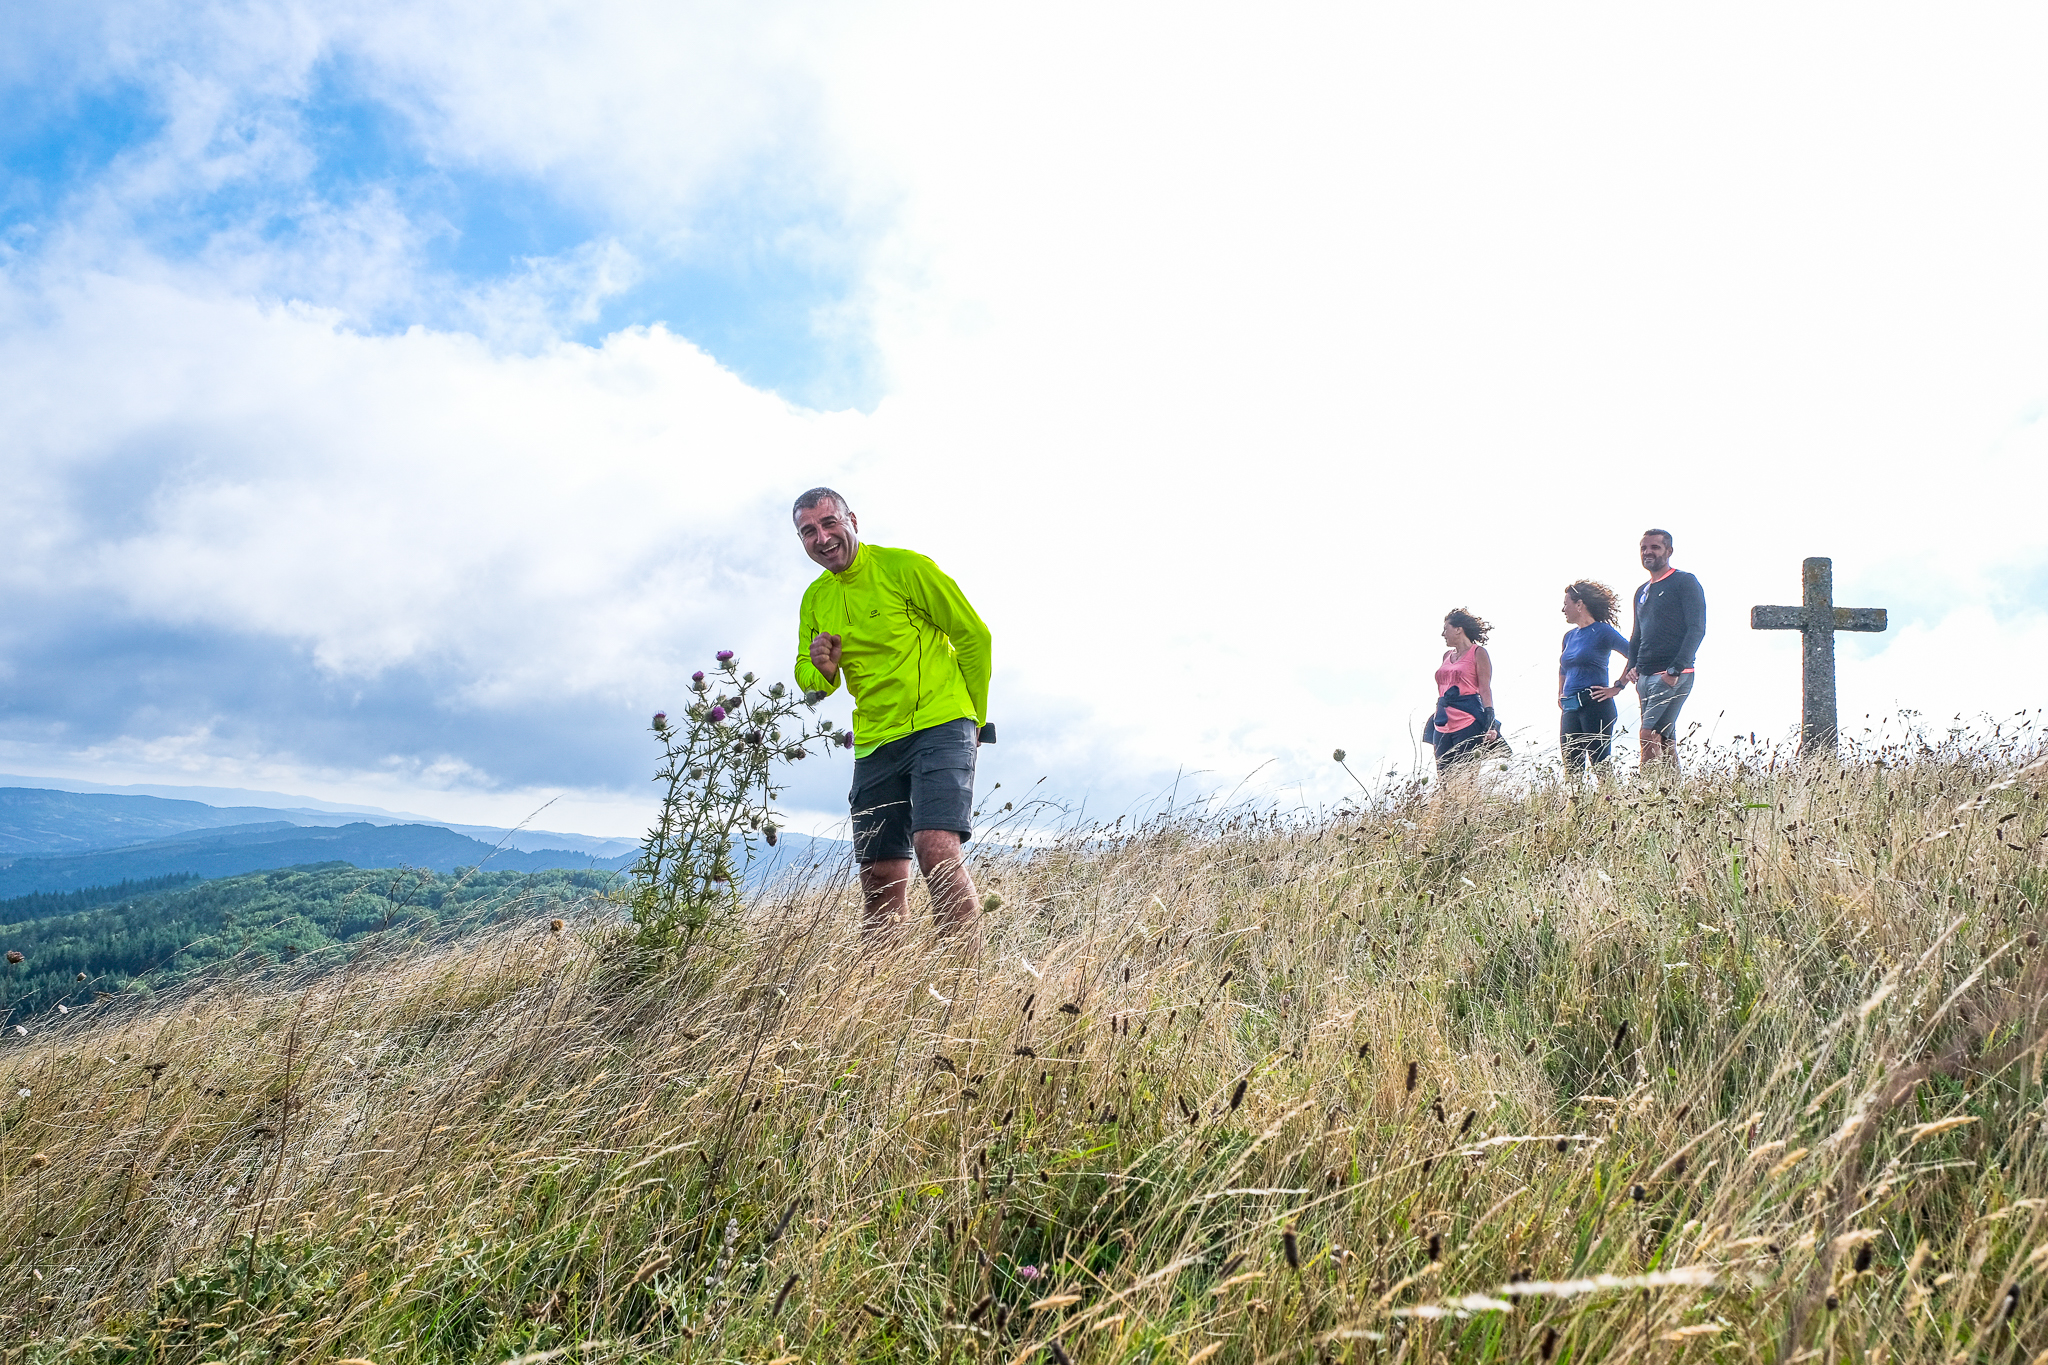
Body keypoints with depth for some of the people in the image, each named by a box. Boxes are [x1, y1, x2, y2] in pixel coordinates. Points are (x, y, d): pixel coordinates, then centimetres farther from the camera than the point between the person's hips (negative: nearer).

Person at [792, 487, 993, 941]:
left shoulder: (903, 567, -6)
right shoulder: (814, 600, 11)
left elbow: (974, 636, -1)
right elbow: (809, 680, 17)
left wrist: (973, 719, 4)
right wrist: (822, 670, -8)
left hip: (939, 727, -6)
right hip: (874, 743, 6)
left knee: (936, 848, -24)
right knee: (881, 879, 5)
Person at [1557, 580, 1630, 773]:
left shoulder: (1603, 631, -4)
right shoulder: (1569, 636, 17)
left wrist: (1616, 688, -10)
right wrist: (1560, 696, 22)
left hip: (1595, 705, -7)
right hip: (1570, 709, 7)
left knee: (1600, 764, -8)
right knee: (1571, 767, 4)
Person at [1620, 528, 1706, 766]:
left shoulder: (1685, 582, -2)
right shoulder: (1642, 592, 21)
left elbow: (1697, 629, -10)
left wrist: (1675, 670, -18)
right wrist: (1633, 667, 7)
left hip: (1673, 676, -8)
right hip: (1645, 676, 8)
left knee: (1650, 735, -17)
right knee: (1665, 741, 6)